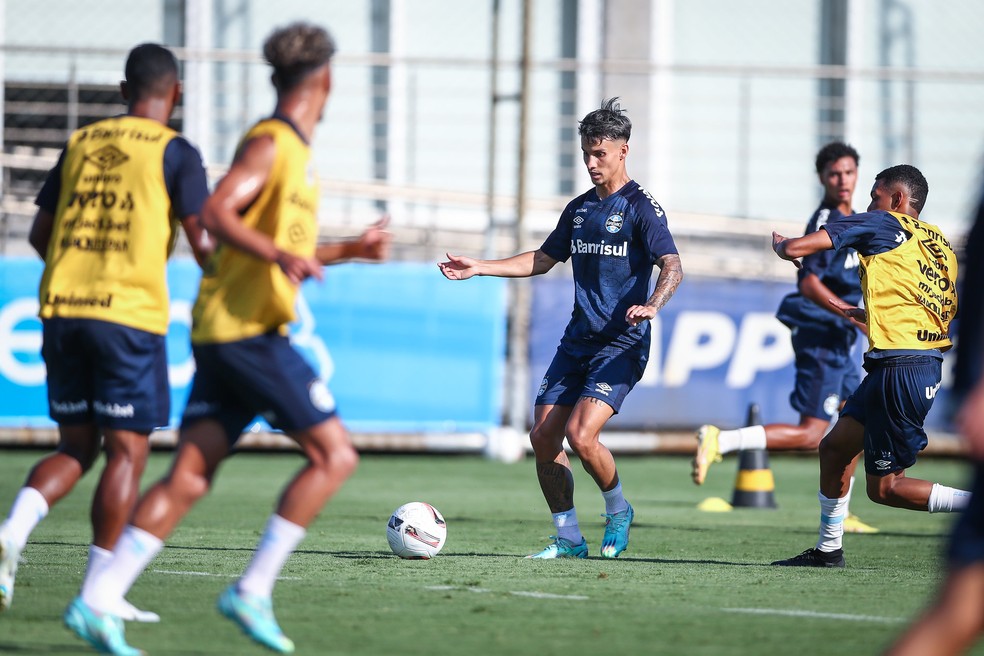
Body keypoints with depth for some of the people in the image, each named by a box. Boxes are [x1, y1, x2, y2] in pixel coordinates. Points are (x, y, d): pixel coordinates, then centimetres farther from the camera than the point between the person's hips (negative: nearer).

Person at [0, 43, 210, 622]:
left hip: (61, 309, 5)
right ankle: (99, 591, -2)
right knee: (127, 450, 2)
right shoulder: (175, 152, -1)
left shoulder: (81, 143, 14)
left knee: (76, 446, 14)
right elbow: (203, 242, -7)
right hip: (130, 312, -5)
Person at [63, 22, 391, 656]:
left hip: (222, 335, 9)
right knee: (335, 455, -7)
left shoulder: (294, 151, 22)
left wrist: (351, 249, 31)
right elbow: (214, 214, -21)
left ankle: (98, 603, -7)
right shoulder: (269, 142, -7)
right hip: (248, 327, -9)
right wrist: (281, 255, -31)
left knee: (189, 478, 1)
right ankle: (252, 591, -10)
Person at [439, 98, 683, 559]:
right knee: (543, 436, -1)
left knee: (580, 434, -21)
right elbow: (543, 259, 25)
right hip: (577, 342, 7)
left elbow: (671, 267, -15)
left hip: (621, 344, -7)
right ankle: (569, 539, 11)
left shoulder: (640, 206, -7)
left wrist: (651, 306, -35)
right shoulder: (579, 208, 15)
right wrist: (478, 268, 18)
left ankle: (618, 513, 6)